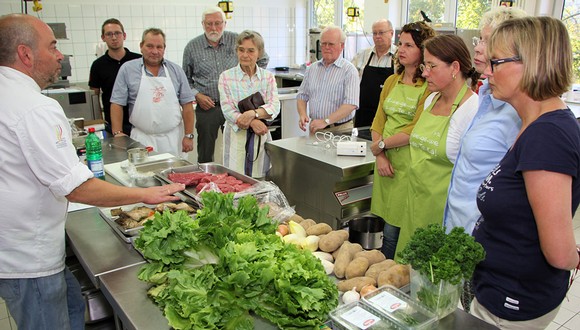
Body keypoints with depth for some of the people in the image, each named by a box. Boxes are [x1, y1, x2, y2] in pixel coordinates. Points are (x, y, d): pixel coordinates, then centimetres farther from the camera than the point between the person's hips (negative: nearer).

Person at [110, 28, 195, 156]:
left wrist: (189, 136, -1)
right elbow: (117, 104, 2)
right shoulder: (128, 69, 3)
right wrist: (118, 133, -8)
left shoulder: (176, 70, 6)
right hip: (141, 138, -1)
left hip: (172, 138, 1)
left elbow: (187, 104, 4)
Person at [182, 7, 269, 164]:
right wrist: (196, 95, -4)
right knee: (205, 153, 8)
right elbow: (185, 79, 11)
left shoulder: (236, 40, 0)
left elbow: (263, 59, 12)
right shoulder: (192, 47, 3)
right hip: (207, 107, 0)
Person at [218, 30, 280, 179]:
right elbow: (227, 110, -7)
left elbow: (275, 106, -6)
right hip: (236, 137, -1)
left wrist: (253, 113, -24)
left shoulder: (268, 77, 7)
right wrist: (252, 123, -21)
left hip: (261, 137, 2)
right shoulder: (226, 76, 2)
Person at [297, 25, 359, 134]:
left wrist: (326, 121, -21)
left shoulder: (349, 70, -4)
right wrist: (302, 114, -3)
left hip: (339, 129, -4)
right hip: (314, 128, 4)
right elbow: (302, 96, 17)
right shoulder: (312, 68, 14)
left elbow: (351, 104, -14)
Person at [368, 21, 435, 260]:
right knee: (389, 229, 12)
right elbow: (378, 121, 12)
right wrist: (380, 156, -1)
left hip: (410, 165, -6)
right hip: (386, 162, 6)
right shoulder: (391, 81, 14)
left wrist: (381, 144, -6)